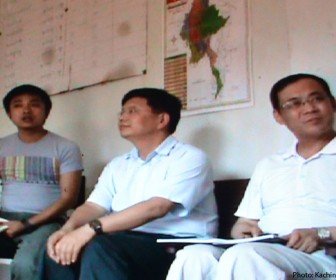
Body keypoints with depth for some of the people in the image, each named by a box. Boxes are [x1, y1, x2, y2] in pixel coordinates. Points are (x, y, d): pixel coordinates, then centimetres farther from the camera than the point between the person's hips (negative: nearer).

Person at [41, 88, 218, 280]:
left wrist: (91, 229, -28)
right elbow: (95, 206, 7)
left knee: (99, 247, -31)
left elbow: (156, 208, -20)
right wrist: (68, 229, -16)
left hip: (177, 248, -6)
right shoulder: (118, 165, 19)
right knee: (61, 248, -18)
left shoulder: (189, 158, -5)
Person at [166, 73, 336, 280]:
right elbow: (242, 225, 23)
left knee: (242, 257, -35)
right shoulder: (268, 166, 27)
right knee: (195, 255, -28)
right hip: (262, 252, 4)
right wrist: (241, 229, 0)